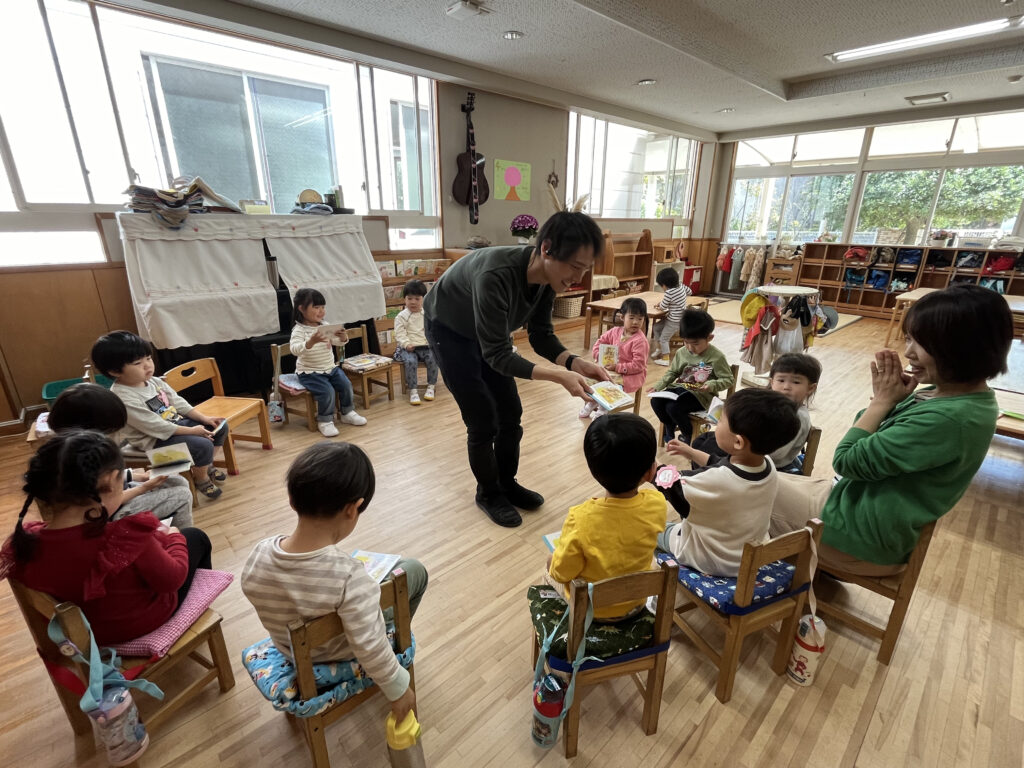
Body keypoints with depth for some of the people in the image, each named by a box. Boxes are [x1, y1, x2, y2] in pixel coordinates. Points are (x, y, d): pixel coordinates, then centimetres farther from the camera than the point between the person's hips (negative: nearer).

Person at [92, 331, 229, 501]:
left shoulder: (153, 381, 1)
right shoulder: (124, 398, -25)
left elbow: (178, 402, 8)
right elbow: (155, 426, -25)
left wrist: (204, 418, -1)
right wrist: (191, 431, -22)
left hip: (175, 423, 9)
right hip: (153, 441, -9)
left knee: (221, 427, 5)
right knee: (203, 446, -26)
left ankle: (207, 466, 24)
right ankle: (201, 479, 3)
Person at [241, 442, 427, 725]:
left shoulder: (257, 557, -25)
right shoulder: (349, 576, -40)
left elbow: (268, 607, -5)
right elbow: (370, 650, -32)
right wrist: (399, 689, -14)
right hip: (342, 652, -4)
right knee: (414, 570, 10)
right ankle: (391, 635, 34)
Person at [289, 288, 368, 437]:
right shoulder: (299, 330, -15)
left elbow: (338, 342, 1)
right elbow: (295, 349, -31)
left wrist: (343, 337, -24)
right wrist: (312, 341, -49)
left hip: (331, 368, 6)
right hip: (310, 373, -6)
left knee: (346, 385, -9)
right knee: (327, 391, -24)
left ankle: (347, 413, 14)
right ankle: (324, 421, -2)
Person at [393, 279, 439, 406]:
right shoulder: (401, 316, 4)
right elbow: (400, 334, -2)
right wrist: (406, 344, -18)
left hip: (426, 347, 2)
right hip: (409, 348, -2)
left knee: (432, 358, -26)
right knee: (410, 361, -30)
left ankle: (431, 387, -10)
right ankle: (413, 391, -21)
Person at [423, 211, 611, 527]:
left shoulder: (547, 276, -18)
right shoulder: (496, 275, -41)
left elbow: (541, 336, -8)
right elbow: (497, 355, -36)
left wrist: (576, 363, -24)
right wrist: (558, 375, -43)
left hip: (487, 331, 7)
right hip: (449, 331, -6)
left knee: (511, 414, 7)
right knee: (483, 422, -4)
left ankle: (507, 483, 29)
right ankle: (488, 493, 20)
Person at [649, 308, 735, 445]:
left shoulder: (717, 357, -10)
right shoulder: (682, 352, 4)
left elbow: (729, 379, -5)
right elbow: (672, 372, 15)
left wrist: (712, 385, -24)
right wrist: (658, 386, 0)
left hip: (700, 394, -5)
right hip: (679, 388, 6)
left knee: (673, 407, -29)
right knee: (655, 401, -19)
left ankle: (688, 436, 0)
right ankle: (669, 427, 12)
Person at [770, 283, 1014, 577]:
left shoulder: (947, 419, -29)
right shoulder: (954, 396, 1)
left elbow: (847, 461, -23)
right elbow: (868, 440, 6)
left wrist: (882, 401, -15)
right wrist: (887, 398, -11)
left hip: (864, 534, -9)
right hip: (859, 502, 9)